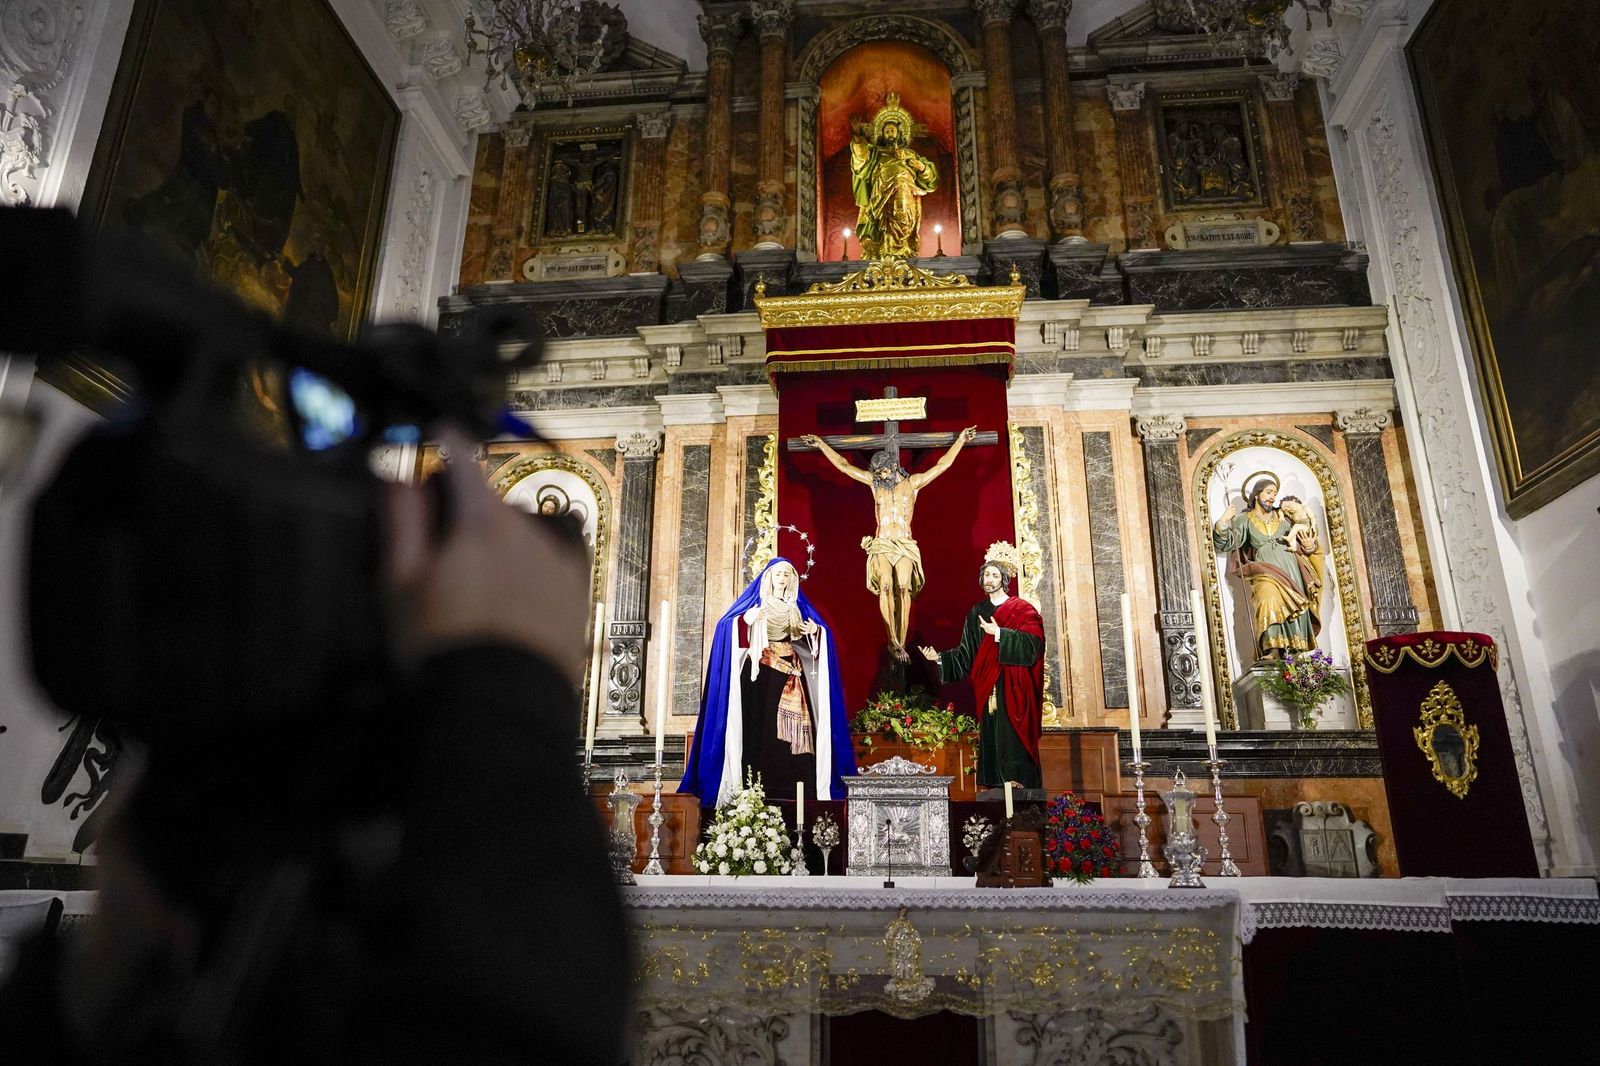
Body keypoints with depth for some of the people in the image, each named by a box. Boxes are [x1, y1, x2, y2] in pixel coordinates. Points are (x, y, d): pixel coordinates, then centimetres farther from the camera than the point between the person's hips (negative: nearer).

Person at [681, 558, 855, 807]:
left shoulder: (796, 606, 17)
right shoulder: (756, 601, 6)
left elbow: (801, 638, 17)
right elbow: (727, 625, -5)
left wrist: (813, 631, -6)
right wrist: (746, 620, -25)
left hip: (789, 673, 3)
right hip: (761, 671, -3)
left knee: (790, 728, -4)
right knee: (761, 727, -8)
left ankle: (790, 790, -2)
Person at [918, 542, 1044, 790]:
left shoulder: (1022, 609, 1)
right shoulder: (976, 612, 15)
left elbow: (1032, 643, -15)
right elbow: (966, 654, 12)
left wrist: (999, 634, -19)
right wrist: (941, 658, -2)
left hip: (1013, 688, -4)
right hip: (988, 689, 5)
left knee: (1012, 738, -10)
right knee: (991, 736, 2)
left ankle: (1018, 781, -6)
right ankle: (995, 787, 5)